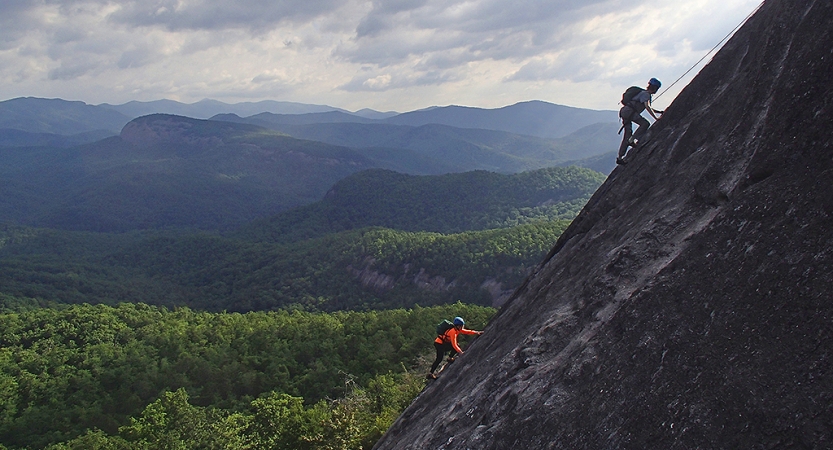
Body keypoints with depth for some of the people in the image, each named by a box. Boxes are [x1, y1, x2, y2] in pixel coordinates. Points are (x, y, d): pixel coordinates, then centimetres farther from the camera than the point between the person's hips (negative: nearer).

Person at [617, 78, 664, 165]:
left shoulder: (646, 94, 25)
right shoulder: (645, 94, -6)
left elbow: (648, 108, 36)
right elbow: (647, 107, -18)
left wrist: (660, 112, 31)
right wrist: (656, 118, -20)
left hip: (625, 112, 10)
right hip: (629, 111, -10)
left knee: (627, 135, 6)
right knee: (645, 123, -17)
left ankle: (620, 157, 4)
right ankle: (632, 140, -22)